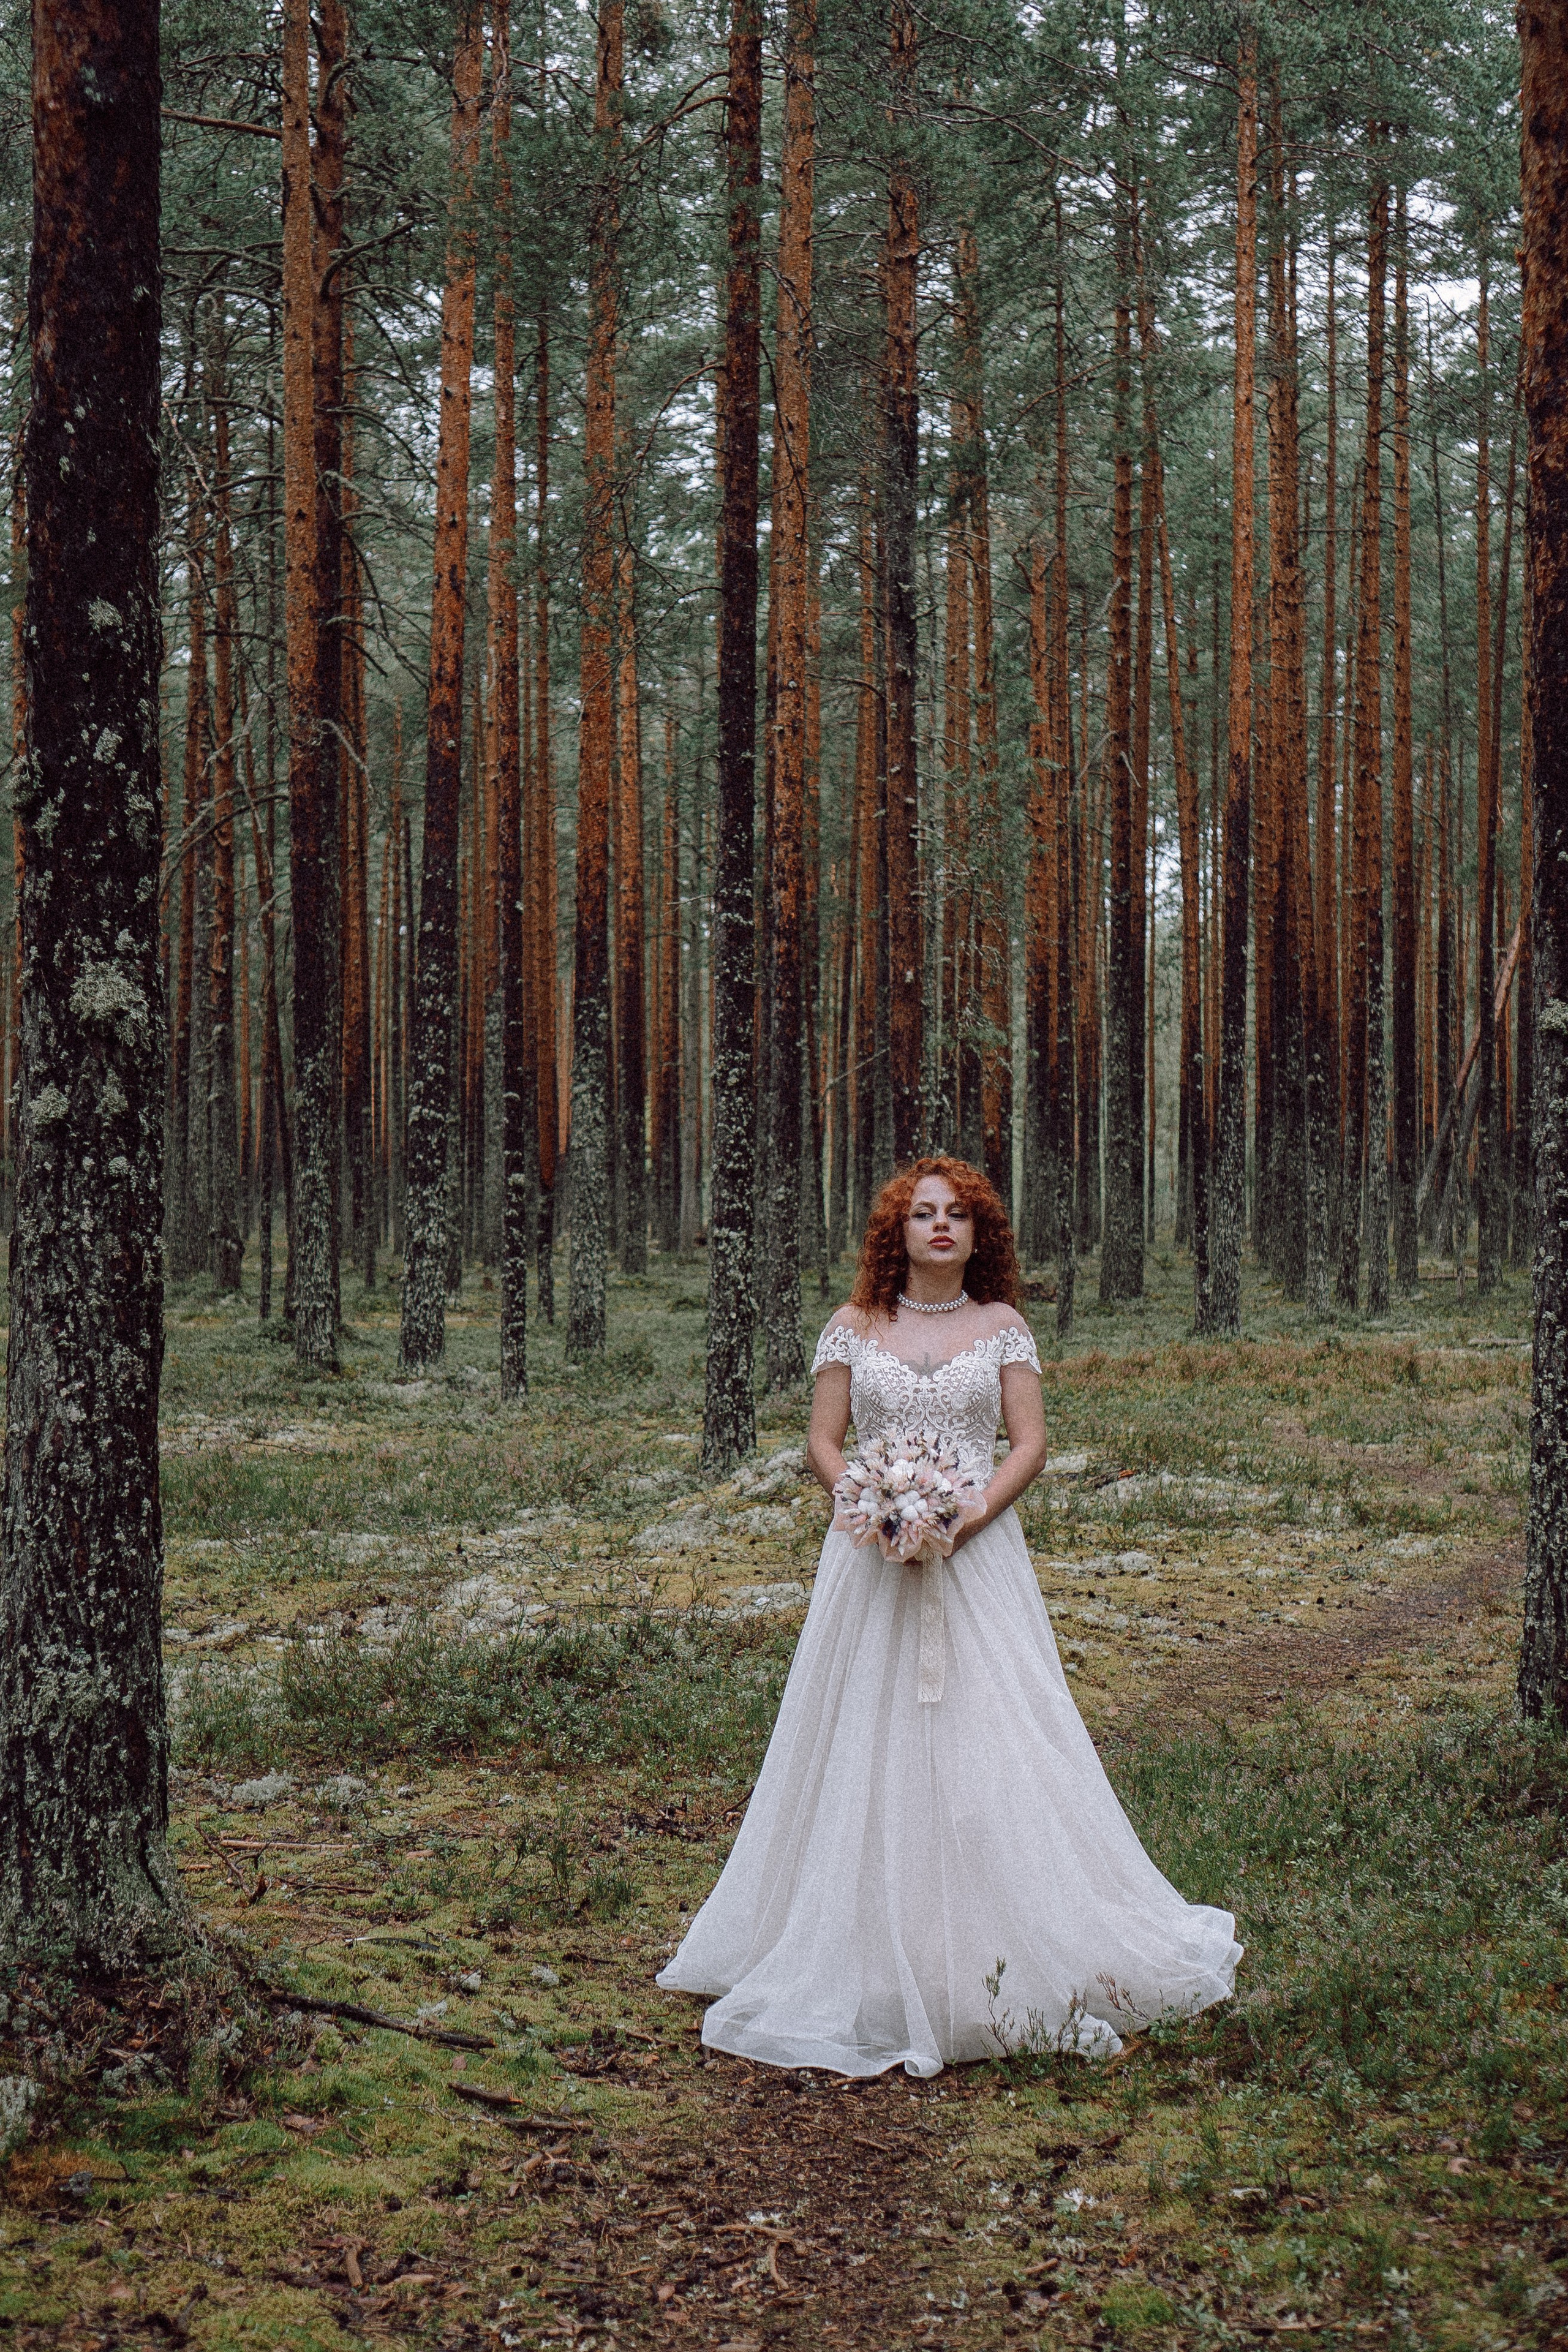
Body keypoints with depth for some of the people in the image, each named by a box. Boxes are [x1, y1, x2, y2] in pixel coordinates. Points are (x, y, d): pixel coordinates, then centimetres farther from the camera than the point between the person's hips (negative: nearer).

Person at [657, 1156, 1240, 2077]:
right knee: (866, 1747, 1)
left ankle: (993, 1962, 2)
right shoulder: (856, 1327, 7)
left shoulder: (1003, 1326, 5)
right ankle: (869, 1959, 9)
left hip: (978, 1552, -1)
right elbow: (823, 1441, 5)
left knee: (992, 1741, -5)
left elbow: (1031, 1446, 0)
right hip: (873, 1556, 1)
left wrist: (962, 1519, -14)